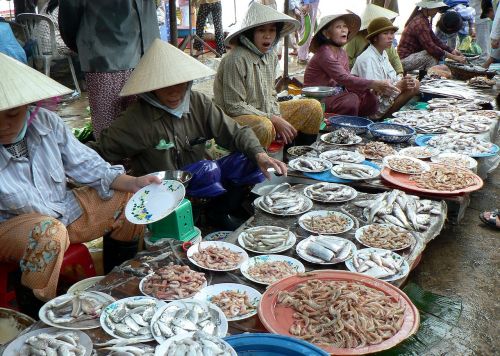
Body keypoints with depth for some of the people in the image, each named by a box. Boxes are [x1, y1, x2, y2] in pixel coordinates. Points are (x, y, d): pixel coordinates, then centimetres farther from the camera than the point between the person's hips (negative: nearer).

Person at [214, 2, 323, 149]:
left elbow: (270, 95, 13)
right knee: (264, 127, -40)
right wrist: (273, 120, -20)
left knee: (313, 108, 2)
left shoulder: (271, 56, 6)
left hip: (265, 112, 9)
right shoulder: (235, 59, -20)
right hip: (235, 118, -8)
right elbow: (235, 106, -20)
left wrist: (278, 118, -7)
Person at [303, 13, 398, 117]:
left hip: (335, 95, 8)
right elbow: (344, 79, -28)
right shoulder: (324, 53, -18)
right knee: (351, 100, -29)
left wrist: (374, 87, -14)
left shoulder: (342, 53, 11)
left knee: (369, 98, -7)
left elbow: (348, 79, 2)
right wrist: (374, 84, -31)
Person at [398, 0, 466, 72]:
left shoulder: (424, 19, 10)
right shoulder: (420, 23, -21)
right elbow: (431, 48, -25)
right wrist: (454, 57, -21)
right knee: (434, 55, -22)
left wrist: (452, 50, -1)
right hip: (404, 61, -10)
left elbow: (434, 40, 10)